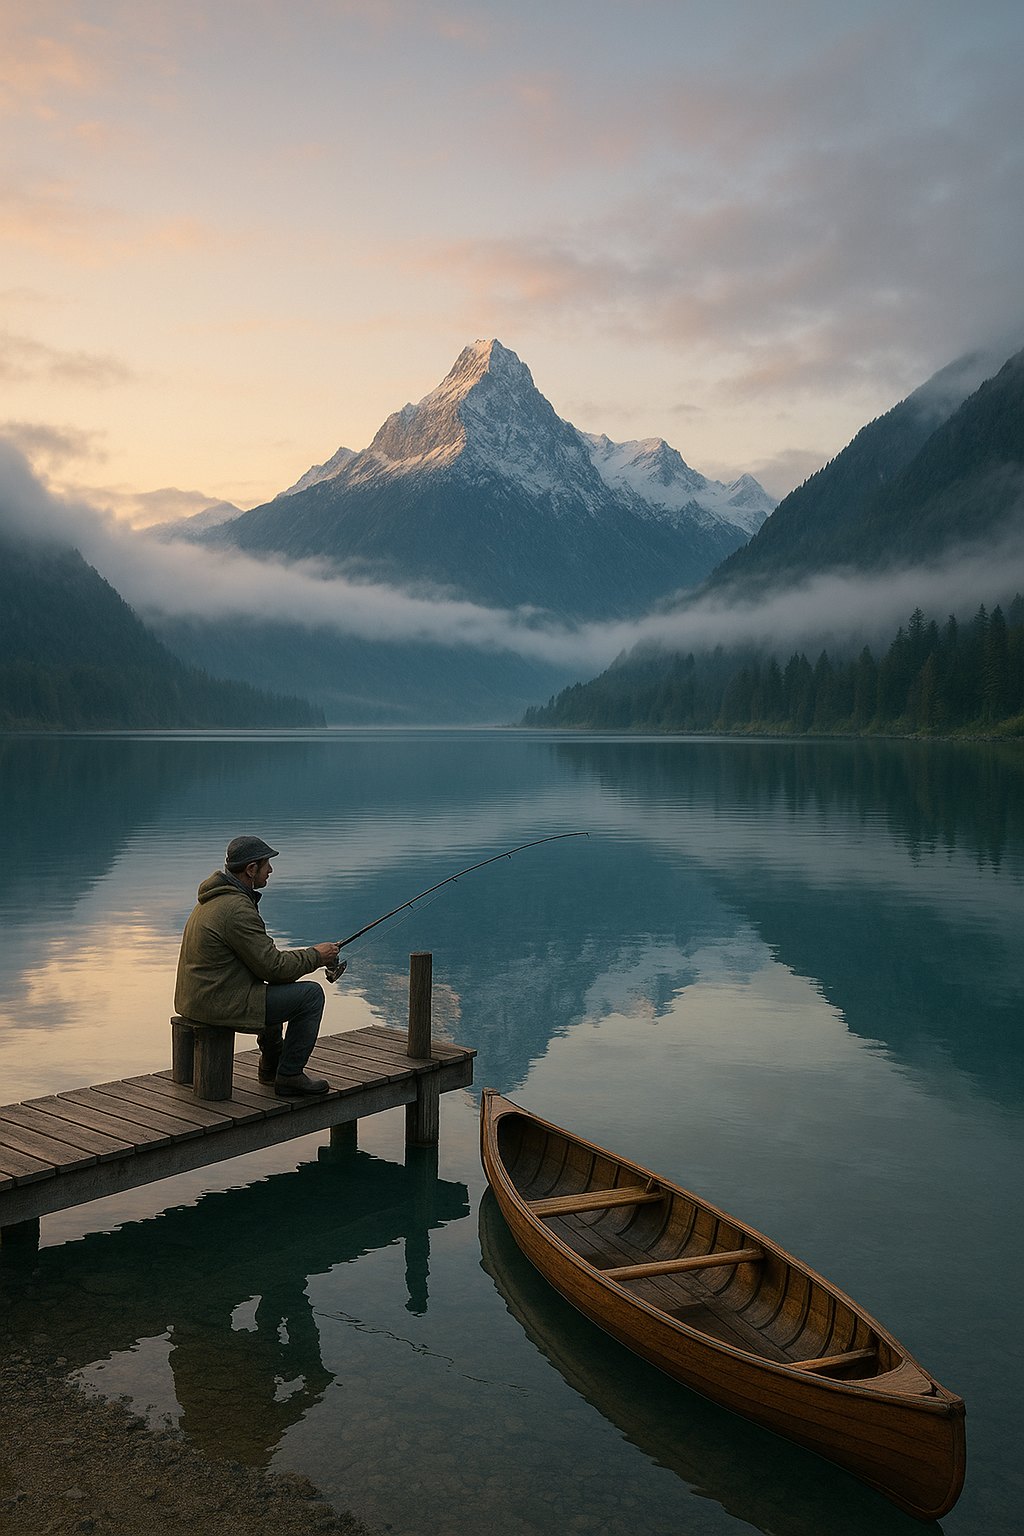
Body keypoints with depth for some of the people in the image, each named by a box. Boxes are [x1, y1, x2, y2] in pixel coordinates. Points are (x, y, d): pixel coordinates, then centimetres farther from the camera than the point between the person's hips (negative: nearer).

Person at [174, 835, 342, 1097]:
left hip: (196, 997, 11)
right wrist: (315, 956, -4)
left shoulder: (214, 898, 10)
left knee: (277, 987, 32)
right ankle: (289, 1077, 2)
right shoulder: (237, 909, -22)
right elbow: (273, 968, -18)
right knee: (311, 994, -6)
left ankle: (271, 1065, 39)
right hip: (221, 1005, -11)